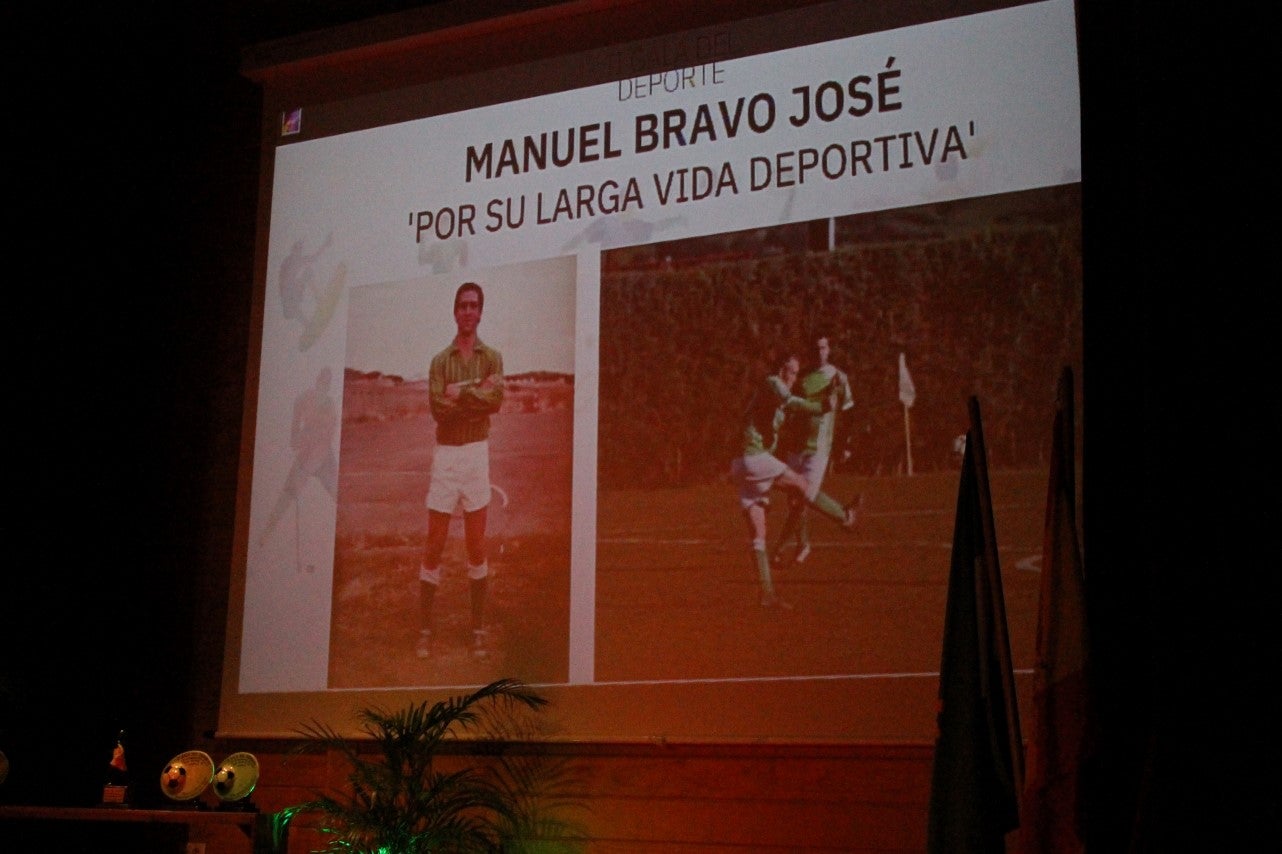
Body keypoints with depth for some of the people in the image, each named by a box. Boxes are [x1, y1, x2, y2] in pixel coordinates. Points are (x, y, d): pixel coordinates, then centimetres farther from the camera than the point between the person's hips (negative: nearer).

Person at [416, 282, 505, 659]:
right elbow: (438, 408, -10)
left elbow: (496, 401, -12)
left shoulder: (491, 357, 5)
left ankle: (478, 630, 12)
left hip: (477, 452, 0)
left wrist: (460, 394, -13)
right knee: (434, 546, 1)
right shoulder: (440, 360, 4)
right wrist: (477, 394, -15)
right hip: (446, 453, 0)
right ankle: (424, 630, 6)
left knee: (477, 545, 5)